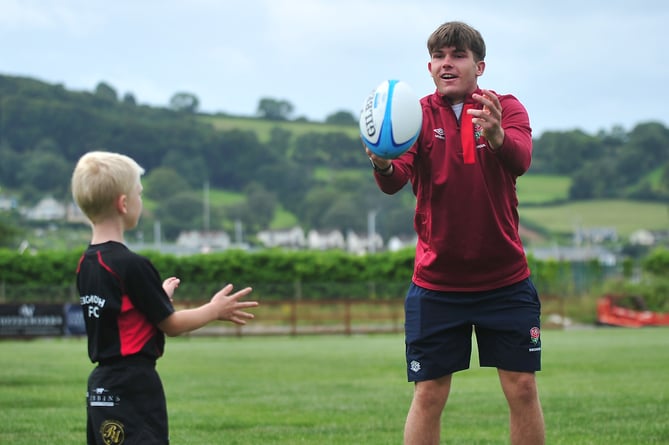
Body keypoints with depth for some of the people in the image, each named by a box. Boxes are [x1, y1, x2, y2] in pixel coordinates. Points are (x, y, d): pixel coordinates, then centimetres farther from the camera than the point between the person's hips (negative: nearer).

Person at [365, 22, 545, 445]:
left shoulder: (507, 108, -3)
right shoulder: (418, 116, -2)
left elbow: (520, 160, -24)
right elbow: (396, 179, -20)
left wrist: (496, 137, -48)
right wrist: (383, 164, -44)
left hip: (505, 280, 0)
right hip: (436, 285, 0)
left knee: (523, 388, 1)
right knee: (429, 395, -1)